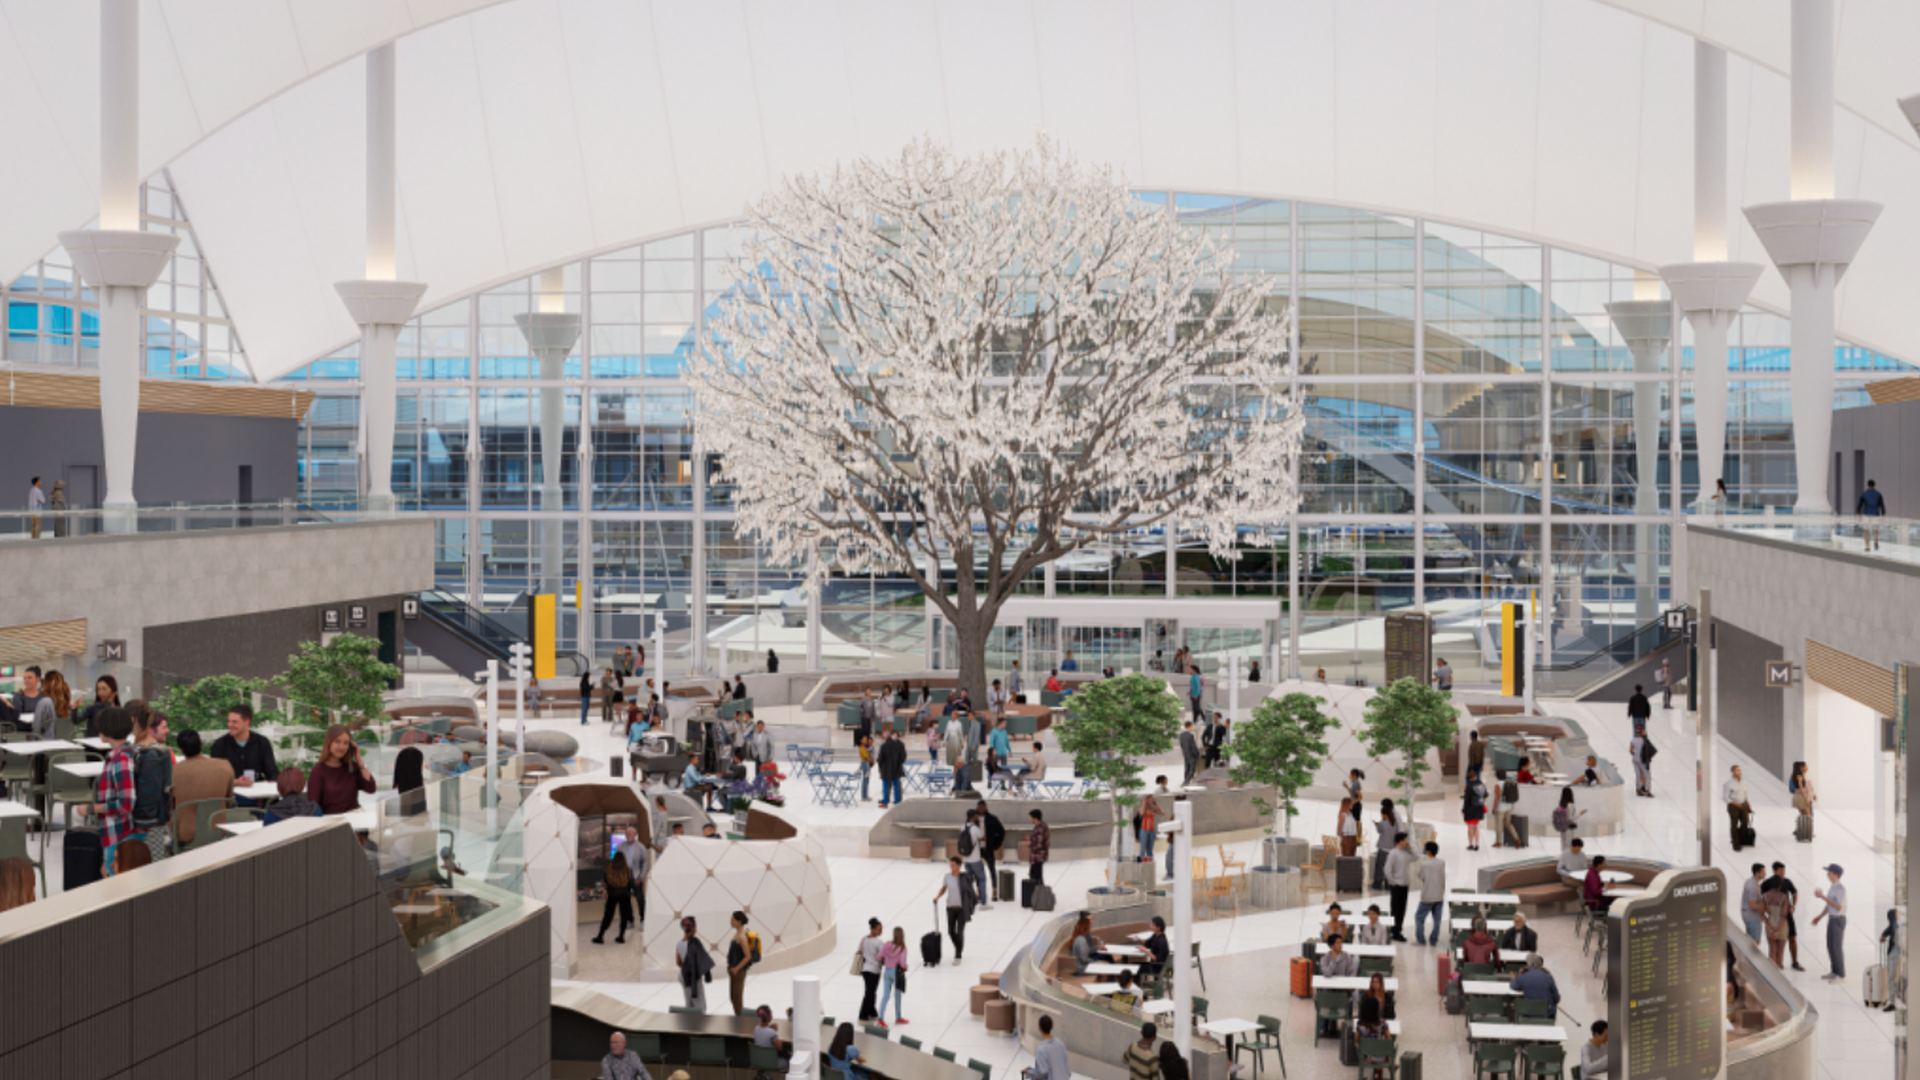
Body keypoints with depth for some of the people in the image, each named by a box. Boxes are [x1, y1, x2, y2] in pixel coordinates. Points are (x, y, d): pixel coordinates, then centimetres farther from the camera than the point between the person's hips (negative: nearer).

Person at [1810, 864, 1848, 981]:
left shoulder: (1840, 888, -22)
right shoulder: (1832, 887, 9)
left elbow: (1839, 907, -27)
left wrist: (1823, 897, -28)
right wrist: (1819, 917, 14)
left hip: (1838, 920, -9)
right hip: (1832, 919, 9)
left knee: (1837, 947, -3)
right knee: (1830, 946, 14)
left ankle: (1840, 975, 6)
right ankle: (1834, 972, 24)